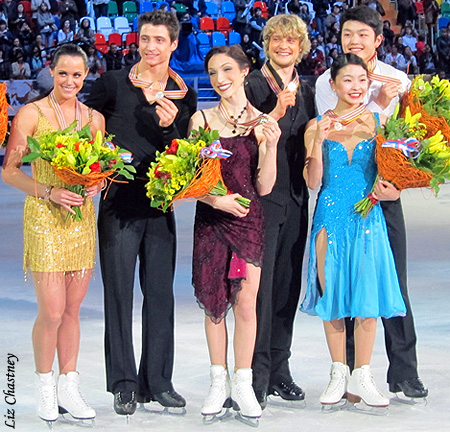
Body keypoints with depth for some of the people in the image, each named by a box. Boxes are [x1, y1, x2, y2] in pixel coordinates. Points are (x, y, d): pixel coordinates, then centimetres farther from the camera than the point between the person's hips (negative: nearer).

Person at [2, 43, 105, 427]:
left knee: (72, 309, 8)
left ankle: (69, 387, 18)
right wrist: (49, 192, -17)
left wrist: (95, 185, -5)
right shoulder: (32, 114, -3)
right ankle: (45, 386, 12)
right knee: (51, 311, -7)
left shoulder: (94, 118, 10)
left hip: (82, 217, 4)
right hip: (44, 218, -4)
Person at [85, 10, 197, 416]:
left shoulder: (183, 95, 7)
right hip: (119, 203, -2)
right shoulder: (113, 84, 0)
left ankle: (157, 381, 15)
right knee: (119, 293, 0)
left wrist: (168, 125, -14)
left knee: (161, 293, 6)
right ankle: (124, 384, 8)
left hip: (160, 204, 3)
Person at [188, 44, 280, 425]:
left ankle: (242, 383, 10)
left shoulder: (261, 123, 2)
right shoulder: (202, 120, 3)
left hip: (248, 220, -1)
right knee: (214, 304, 6)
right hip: (210, 220, 1)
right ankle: (219, 382, 18)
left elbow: (264, 187, 0)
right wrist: (216, 199, -13)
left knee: (245, 304, -2)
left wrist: (271, 146, -13)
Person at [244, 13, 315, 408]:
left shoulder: (305, 91, 15)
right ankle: (258, 373, -5)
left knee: (288, 284, 9)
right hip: (261, 196, -6)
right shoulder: (252, 85, -4)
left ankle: (279, 370, 16)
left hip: (295, 199, 6)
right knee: (261, 283, -9)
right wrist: (278, 110, -23)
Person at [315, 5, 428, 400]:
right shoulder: (326, 82, 5)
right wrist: (377, 105, -12)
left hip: (385, 193, 0)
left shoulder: (398, 80, 6)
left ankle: (404, 374, 6)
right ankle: (349, 374, 11)